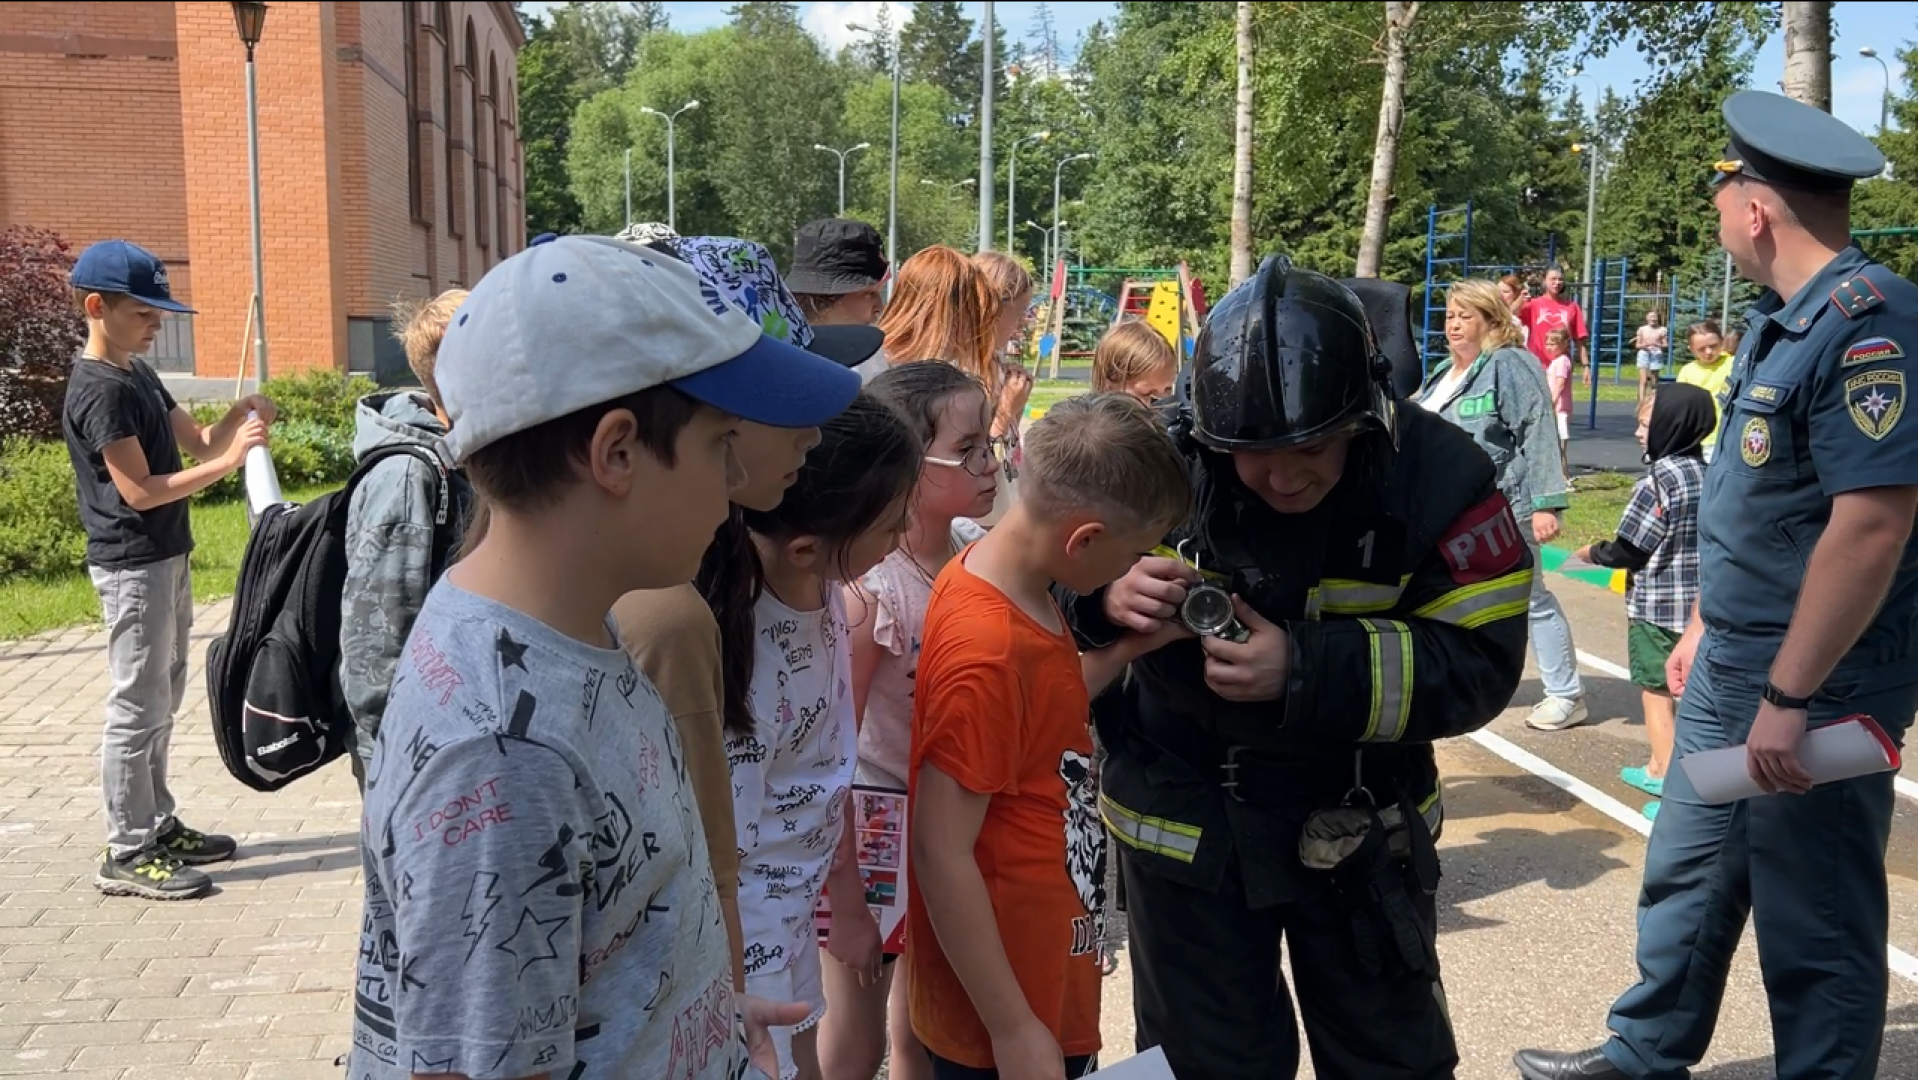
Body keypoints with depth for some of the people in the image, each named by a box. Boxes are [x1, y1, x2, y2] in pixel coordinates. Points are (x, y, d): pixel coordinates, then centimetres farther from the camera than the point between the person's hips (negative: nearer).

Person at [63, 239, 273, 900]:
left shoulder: (139, 374, 12)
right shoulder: (100, 390, -17)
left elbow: (196, 442, 12)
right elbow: (139, 491, -21)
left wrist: (237, 418, -7)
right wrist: (229, 461, -24)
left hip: (167, 559, 10)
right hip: (132, 567, -10)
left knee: (162, 703, 16)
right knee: (138, 709, -4)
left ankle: (158, 826, 27)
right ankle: (126, 856, 4)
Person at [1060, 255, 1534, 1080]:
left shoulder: (1435, 475, -18)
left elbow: (1480, 662, -20)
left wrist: (1306, 671, -33)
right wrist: (1104, 599, -29)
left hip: (1361, 826, 0)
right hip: (1186, 822, 0)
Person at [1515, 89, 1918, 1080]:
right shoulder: (1780, 318, 10)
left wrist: (1789, 697, -26)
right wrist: (1704, 629, 20)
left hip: (1817, 686, -10)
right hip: (1731, 668, 10)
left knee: (1813, 922, 6)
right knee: (1685, 876, 20)